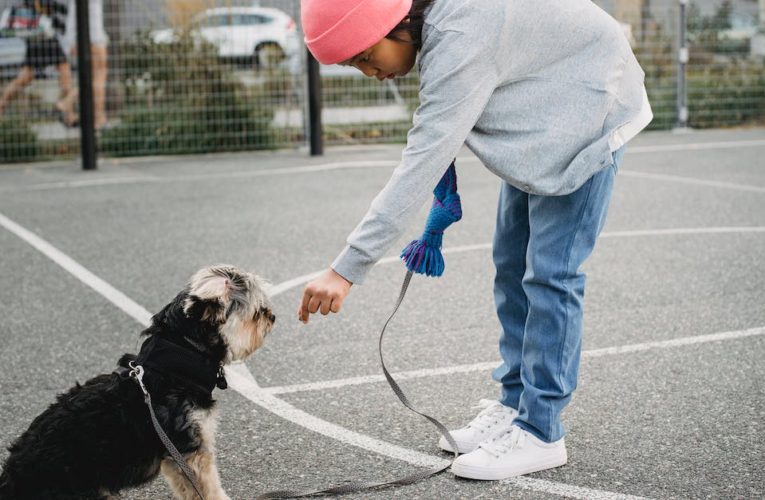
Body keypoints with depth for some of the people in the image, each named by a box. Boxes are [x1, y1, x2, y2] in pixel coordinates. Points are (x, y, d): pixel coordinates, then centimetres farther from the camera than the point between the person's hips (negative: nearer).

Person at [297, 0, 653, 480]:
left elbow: (420, 167, -38)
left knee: (549, 271, -12)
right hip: (541, 119, 10)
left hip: (590, 111, -10)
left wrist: (346, 269, -38)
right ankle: (515, 405, 18)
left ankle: (540, 433, -5)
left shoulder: (460, 40, -35)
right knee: (512, 264, 10)